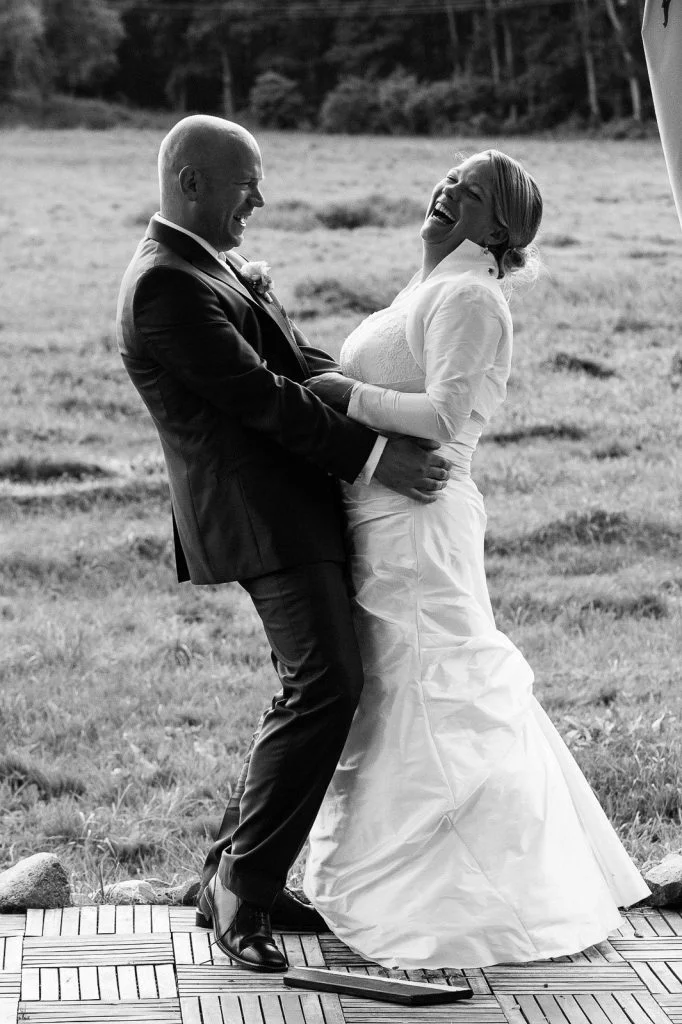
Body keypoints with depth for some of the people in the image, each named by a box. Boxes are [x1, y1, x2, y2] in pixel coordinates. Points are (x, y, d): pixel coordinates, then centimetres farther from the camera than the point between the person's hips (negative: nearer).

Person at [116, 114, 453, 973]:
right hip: (261, 514, -11)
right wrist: (373, 456, -17)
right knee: (325, 685, -16)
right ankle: (241, 886, -8)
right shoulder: (167, 286, -16)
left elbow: (297, 360, 16)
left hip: (295, 507, 11)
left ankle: (242, 876, 17)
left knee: (324, 685, 12)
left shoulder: (210, 267, 17)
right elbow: (259, 397, -20)